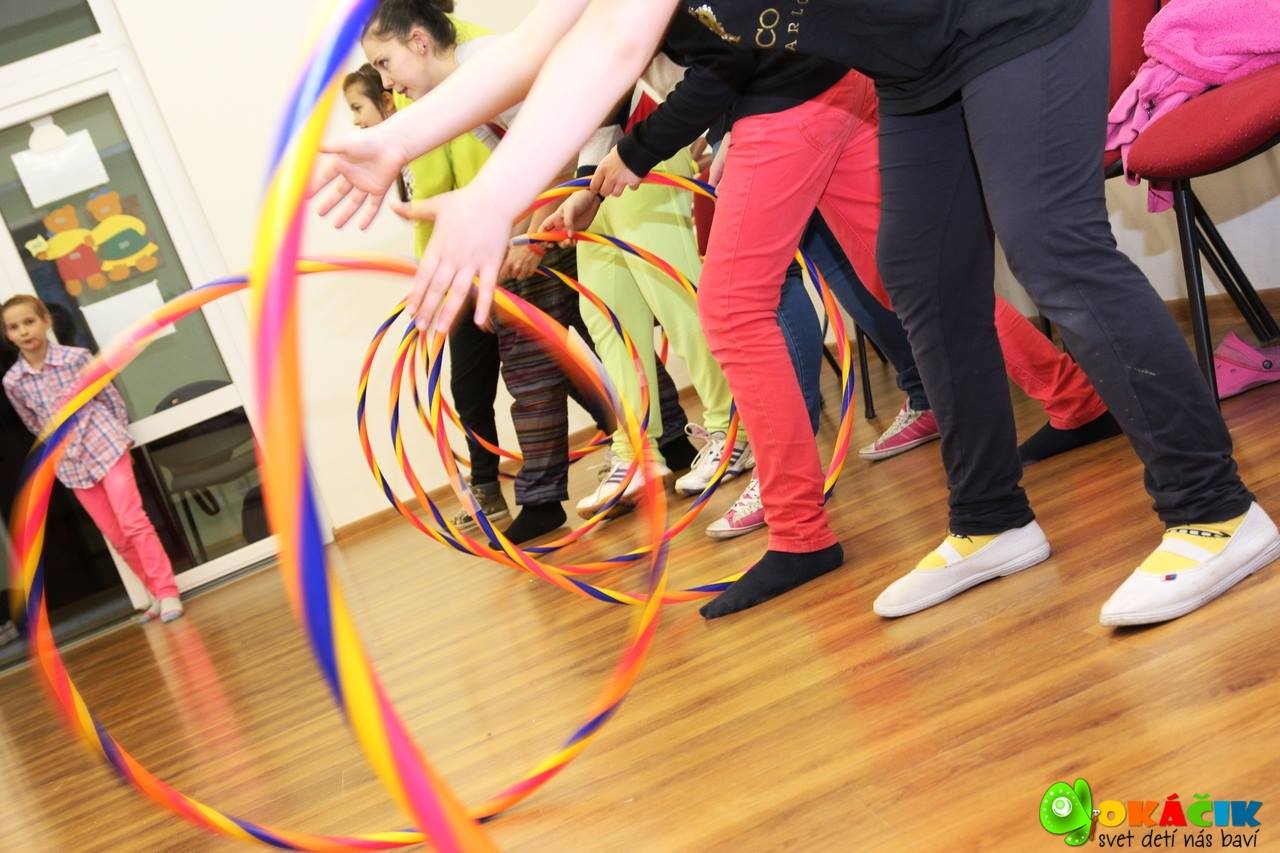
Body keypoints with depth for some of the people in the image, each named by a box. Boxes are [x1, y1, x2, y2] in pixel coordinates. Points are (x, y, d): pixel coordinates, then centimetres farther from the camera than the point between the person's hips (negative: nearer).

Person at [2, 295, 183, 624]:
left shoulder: (77, 357, -8)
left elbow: (112, 399, 1)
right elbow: (34, 425, 12)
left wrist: (119, 441, 3)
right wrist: (63, 451, 12)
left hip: (105, 447, -3)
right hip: (71, 464, 3)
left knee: (133, 521, -10)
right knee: (116, 537, 8)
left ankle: (168, 592, -5)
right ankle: (157, 594, 18)